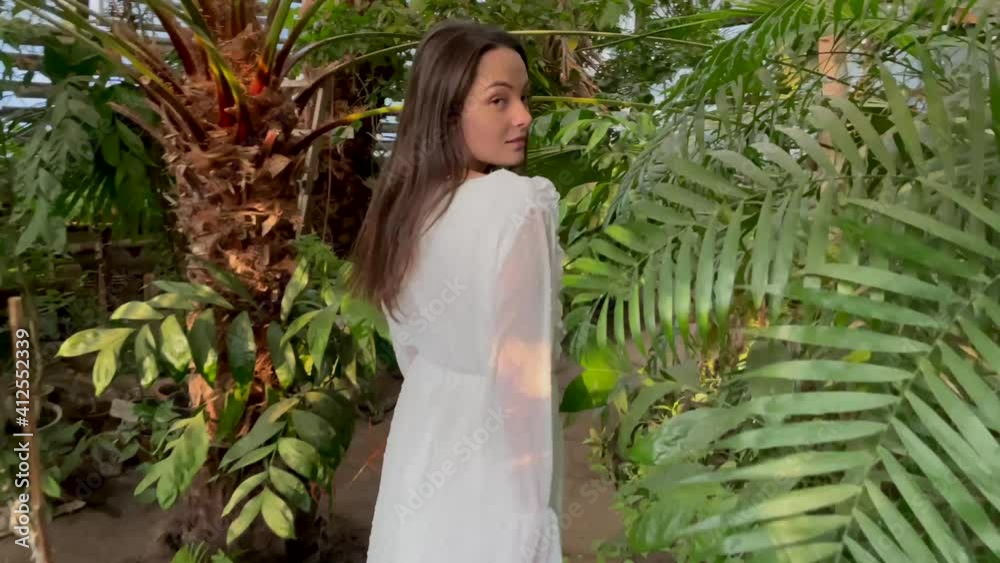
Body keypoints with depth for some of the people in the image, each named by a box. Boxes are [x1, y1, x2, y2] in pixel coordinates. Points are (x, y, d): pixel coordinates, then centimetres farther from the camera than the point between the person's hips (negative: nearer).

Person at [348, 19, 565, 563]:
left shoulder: (403, 201, -1)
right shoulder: (519, 203, -23)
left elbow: (407, 346, 8)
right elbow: (522, 369, -23)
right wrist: (534, 497, -15)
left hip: (422, 434, 7)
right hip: (489, 459, -7)